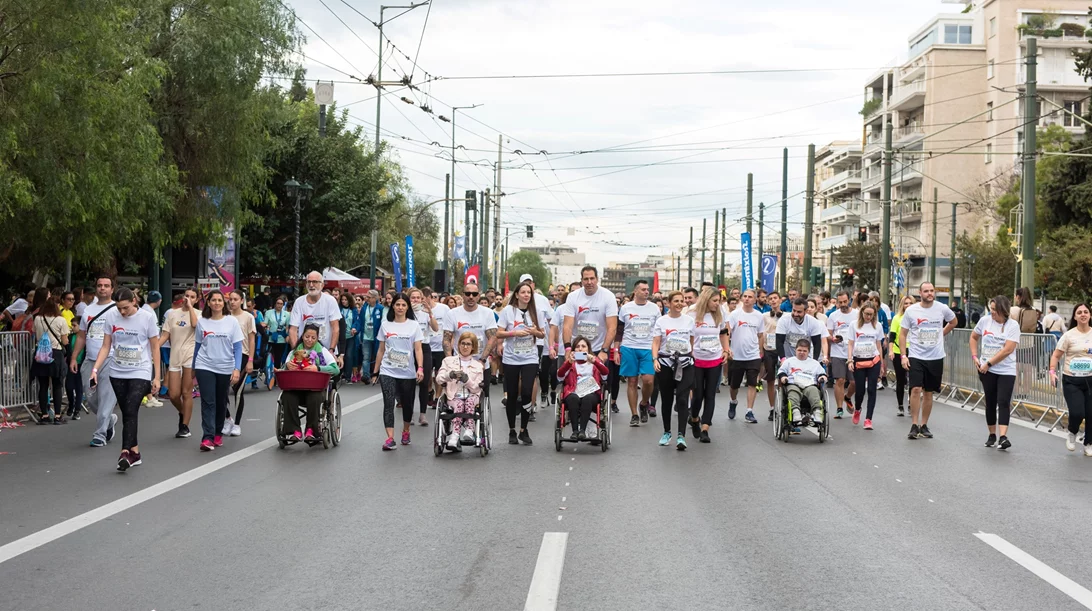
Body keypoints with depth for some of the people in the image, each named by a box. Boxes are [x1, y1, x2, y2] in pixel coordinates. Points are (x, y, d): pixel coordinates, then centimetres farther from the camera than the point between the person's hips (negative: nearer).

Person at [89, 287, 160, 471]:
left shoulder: (147, 317, -8)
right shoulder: (111, 317, -1)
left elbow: (155, 348, -1)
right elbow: (106, 347, 6)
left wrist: (157, 377, -2)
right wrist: (95, 369, -6)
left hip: (140, 373, -4)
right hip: (117, 373, 4)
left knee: (131, 411, -17)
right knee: (126, 413, 7)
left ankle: (126, 453, -23)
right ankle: (135, 452, 17)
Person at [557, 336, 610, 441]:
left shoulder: (595, 360, 21)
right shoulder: (570, 362, 21)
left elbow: (605, 372, -1)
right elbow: (560, 374, -2)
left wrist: (594, 361, -20)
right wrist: (569, 362, -20)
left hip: (591, 394, 0)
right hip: (573, 393, 0)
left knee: (587, 399, -35)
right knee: (573, 398, -35)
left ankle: (582, 430, -43)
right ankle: (575, 431, -40)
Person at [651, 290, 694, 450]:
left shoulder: (689, 320, 8)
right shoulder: (661, 321, 3)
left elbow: (692, 342, 14)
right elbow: (655, 343, -2)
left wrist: (694, 358, 10)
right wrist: (655, 359, -17)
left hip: (685, 364, 0)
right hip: (666, 363, 0)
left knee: (682, 399, -11)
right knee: (667, 399, 8)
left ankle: (681, 436, -15)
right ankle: (667, 432, 24)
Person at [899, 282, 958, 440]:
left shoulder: (942, 309, -1)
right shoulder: (911, 311, -5)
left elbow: (953, 322, 20)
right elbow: (903, 335, 0)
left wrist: (941, 334, 10)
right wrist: (903, 355, -8)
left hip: (935, 358, 2)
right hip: (916, 357, -2)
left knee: (928, 392, 9)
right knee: (916, 389, -14)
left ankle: (924, 425, 20)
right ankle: (914, 426, -7)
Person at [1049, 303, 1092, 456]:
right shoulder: (1069, 335, -4)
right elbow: (1056, 356, -1)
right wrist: (1052, 371, -15)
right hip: (1071, 381, -2)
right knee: (1077, 413, -14)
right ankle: (1072, 434, 19)